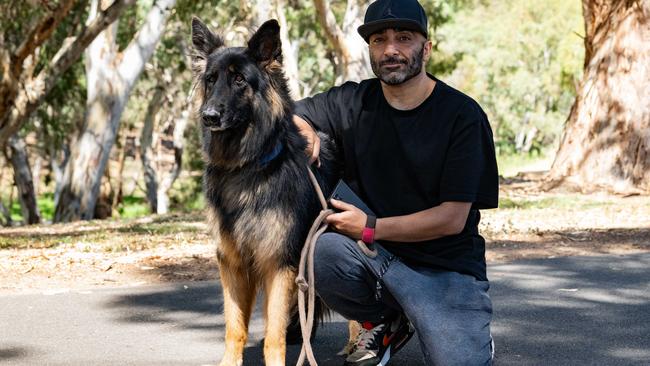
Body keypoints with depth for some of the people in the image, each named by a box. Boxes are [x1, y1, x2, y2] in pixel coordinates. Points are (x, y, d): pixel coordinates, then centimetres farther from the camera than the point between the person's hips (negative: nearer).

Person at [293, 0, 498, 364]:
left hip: (445, 265, -3)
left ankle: (471, 335, 16)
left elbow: (452, 218, -12)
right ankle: (385, 323, 2)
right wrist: (306, 132, -7)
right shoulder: (354, 102, 2)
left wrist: (370, 227, -14)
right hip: (372, 252, 3)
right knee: (320, 250, -29)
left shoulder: (463, 115, -9)